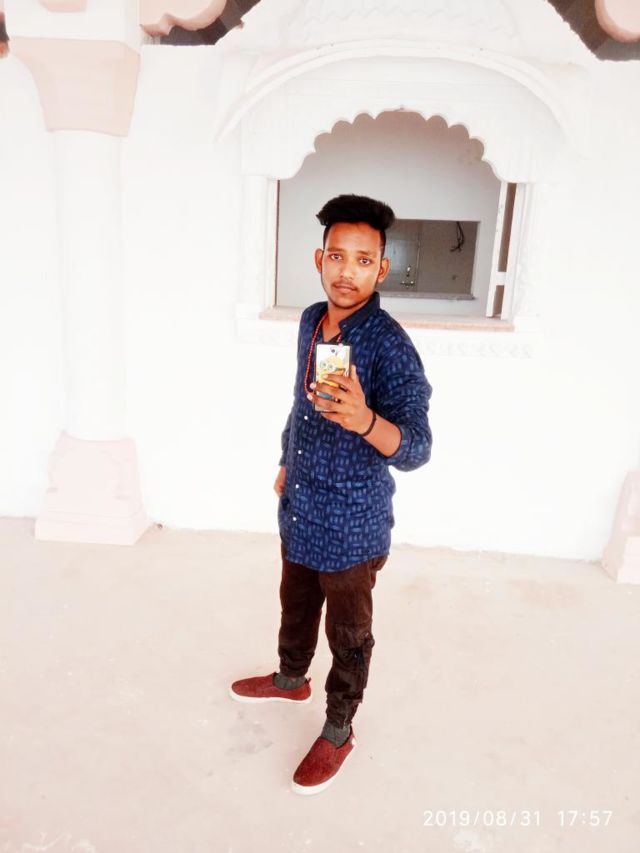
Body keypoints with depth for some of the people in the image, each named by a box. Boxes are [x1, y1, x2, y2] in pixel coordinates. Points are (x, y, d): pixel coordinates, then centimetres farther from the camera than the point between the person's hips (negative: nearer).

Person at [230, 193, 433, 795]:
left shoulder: (390, 345, -23)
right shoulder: (311, 321, -1)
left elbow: (415, 450, -30)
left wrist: (364, 420, -50)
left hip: (351, 524, -7)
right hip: (299, 508, 7)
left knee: (349, 633, 14)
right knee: (296, 602, 28)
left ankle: (338, 732, 38)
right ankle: (291, 679, 55)